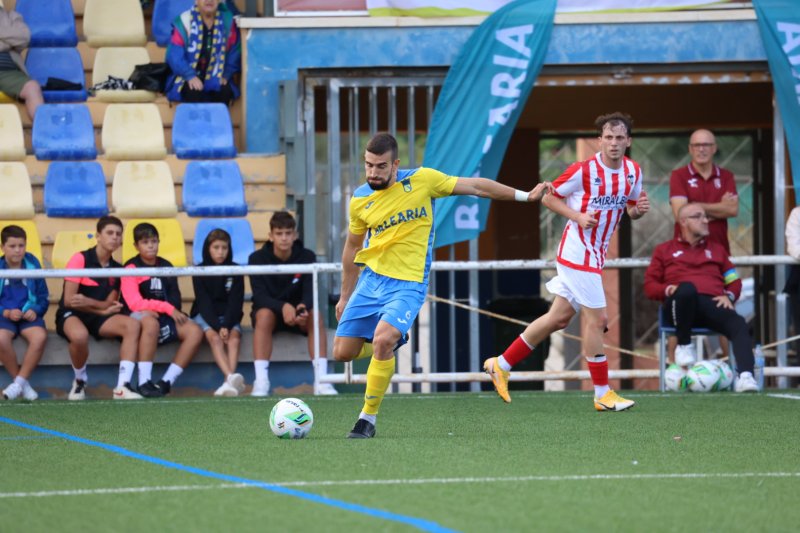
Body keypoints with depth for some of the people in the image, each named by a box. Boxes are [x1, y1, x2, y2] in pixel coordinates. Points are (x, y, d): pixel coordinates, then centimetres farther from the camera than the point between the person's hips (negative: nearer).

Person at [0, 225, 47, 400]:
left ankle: (19, 382, -20)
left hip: (28, 314, 1)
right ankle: (23, 385, -15)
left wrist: (35, 310, -9)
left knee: (40, 337, -33)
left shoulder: (32, 265, 6)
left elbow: (43, 297, 11)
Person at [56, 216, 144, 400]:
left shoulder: (116, 269, 7)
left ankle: (122, 387, -29)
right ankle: (80, 382, -9)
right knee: (80, 335, -40)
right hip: (71, 315, -5)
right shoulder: (80, 259, -10)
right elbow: (69, 300, -13)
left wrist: (87, 302, -22)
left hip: (98, 318, 5)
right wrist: (102, 309, -9)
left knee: (133, 325, -22)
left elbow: (108, 305, -1)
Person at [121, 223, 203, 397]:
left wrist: (156, 308, -15)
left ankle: (166, 382, -21)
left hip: (165, 318, 6)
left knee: (195, 331, -18)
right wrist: (168, 309, -19)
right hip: (140, 317, -6)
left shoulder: (166, 266, 12)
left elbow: (175, 298, 7)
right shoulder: (132, 268, -5)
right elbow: (135, 303, -15)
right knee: (151, 322, -40)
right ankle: (144, 382, -40)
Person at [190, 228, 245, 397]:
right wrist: (217, 327, -21)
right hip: (205, 316, -1)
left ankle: (228, 382, -48)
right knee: (214, 337, -32)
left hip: (229, 316, 1)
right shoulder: (200, 272, 0)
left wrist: (226, 326, -19)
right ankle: (232, 378, -53)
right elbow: (204, 303, -7)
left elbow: (236, 302, -2)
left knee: (234, 337, -31)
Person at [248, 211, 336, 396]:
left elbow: (310, 292, -16)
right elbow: (260, 296, -20)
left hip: (298, 313, 1)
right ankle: (261, 381, -43)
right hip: (270, 311, -1)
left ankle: (321, 379, -37)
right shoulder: (257, 259, -10)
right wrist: (283, 307, -40)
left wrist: (303, 307, -41)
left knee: (315, 316, -30)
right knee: (264, 314, -35)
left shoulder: (307, 257, -6)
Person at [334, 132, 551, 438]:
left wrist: (525, 196, 3)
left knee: (383, 339, -28)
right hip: (370, 278, 4)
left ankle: (368, 419, -16)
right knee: (342, 353, -1)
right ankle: (390, 343, 33)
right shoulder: (360, 200, 1)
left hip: (407, 284, -4)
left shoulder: (421, 180, -7)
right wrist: (345, 296, 22)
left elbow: (474, 187, 1)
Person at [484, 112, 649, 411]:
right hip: (578, 251, -8)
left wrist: (639, 209, -6)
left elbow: (631, 209, 17)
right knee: (596, 319, -8)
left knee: (559, 317, 12)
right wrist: (578, 217, -20)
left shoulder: (634, 172, 4)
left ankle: (501, 365, 24)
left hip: (595, 256, 8)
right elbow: (549, 197, -6)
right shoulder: (584, 170, -16)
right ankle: (603, 394, 0)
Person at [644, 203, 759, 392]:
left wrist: (729, 296, 3)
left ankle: (745, 376, -51)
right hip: (683, 303, -2)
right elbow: (650, 285, 18)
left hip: (713, 305, 2)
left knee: (739, 325, -33)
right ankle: (684, 346, -21)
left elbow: (734, 281, 27)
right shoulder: (665, 250, 25)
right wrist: (667, 289, -6)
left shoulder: (716, 249, 32)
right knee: (687, 288, -42)